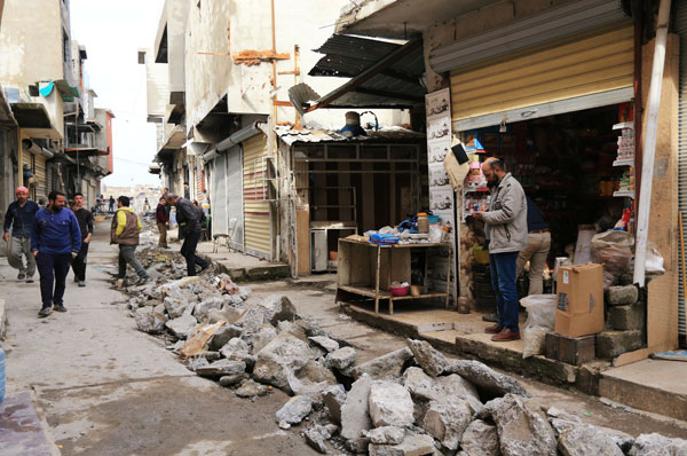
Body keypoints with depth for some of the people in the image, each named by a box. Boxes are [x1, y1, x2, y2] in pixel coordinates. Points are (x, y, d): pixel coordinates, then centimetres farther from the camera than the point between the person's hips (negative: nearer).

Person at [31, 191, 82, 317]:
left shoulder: (68, 214, -2)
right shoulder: (40, 214, 1)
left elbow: (76, 233, 1)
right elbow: (34, 233, 10)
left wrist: (75, 250, -2)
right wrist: (34, 248, 3)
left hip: (64, 253, 1)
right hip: (45, 253, -1)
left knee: (61, 280, 10)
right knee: (46, 278, -8)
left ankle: (58, 302, 24)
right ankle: (46, 305, -7)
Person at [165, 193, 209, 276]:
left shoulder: (182, 204, -19)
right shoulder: (183, 202, 13)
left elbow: (192, 218, -28)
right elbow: (198, 211, 22)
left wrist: (189, 230, -17)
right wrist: (197, 222, 15)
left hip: (193, 232, -10)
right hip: (191, 232, 10)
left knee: (189, 254, -3)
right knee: (184, 251, 15)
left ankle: (191, 275, 5)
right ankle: (204, 264, 17)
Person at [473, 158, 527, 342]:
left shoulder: (511, 186, -12)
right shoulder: (498, 187, 20)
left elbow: (508, 213, -24)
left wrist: (485, 216, -14)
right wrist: (484, 217, 6)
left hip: (506, 245, -11)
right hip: (497, 244, 11)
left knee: (507, 287, -9)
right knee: (498, 287, 17)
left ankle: (512, 328, -5)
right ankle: (503, 322, 27)